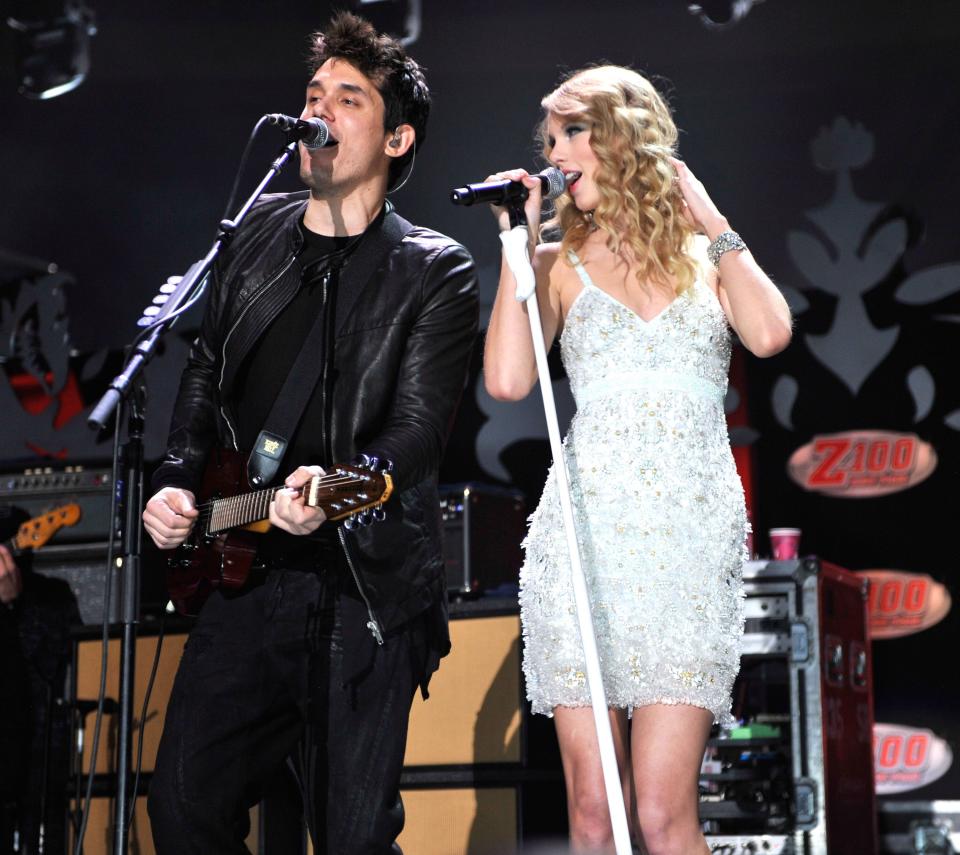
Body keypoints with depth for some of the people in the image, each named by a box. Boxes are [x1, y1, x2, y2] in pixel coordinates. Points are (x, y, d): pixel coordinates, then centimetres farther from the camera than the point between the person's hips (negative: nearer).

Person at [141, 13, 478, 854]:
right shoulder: (255, 234, 12)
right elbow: (206, 374, 20)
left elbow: (418, 427, -14)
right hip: (244, 572, 5)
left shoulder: (435, 271, -4)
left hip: (364, 593, -4)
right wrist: (179, 482, 5)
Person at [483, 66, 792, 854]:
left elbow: (769, 334, -7)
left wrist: (713, 223, 4)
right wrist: (519, 244, 0)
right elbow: (507, 380, -6)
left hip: (693, 545, 0)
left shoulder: (708, 255, 13)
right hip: (584, 541, 1)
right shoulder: (559, 263, 11)